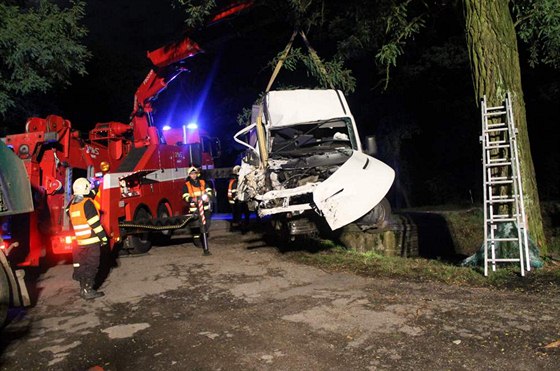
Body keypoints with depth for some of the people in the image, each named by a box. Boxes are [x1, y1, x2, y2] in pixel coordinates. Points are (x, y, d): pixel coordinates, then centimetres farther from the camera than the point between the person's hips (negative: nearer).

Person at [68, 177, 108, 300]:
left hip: (80, 242, 7)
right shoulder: (87, 203, -15)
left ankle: (83, 288, 22)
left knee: (81, 265, 14)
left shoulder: (72, 205, 8)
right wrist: (103, 237, -13)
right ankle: (88, 291, -1)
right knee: (91, 266, -2)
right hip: (92, 241, -7)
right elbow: (95, 223, -18)